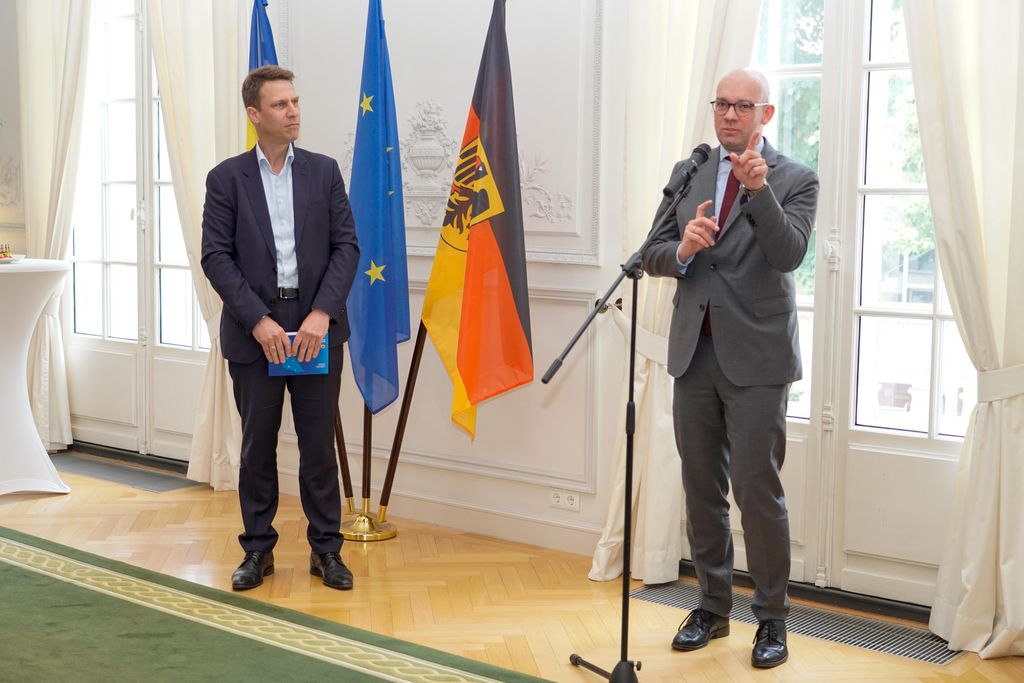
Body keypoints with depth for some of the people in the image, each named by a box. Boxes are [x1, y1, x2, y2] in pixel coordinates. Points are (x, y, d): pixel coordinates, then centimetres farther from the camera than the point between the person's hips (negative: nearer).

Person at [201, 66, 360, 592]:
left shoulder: (323, 172, 6)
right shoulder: (226, 178, 2)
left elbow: (347, 246, 1)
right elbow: (215, 257, -4)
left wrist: (322, 313, -12)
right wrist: (259, 321, -13)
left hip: (316, 330, 1)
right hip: (254, 331, -1)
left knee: (319, 444, 6)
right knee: (257, 446, 8)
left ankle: (326, 549, 16)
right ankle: (258, 549, 20)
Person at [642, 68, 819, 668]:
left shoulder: (795, 180, -1)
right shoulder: (687, 174, 12)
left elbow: (788, 254, -16)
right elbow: (654, 255, 8)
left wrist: (758, 189, -26)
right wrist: (680, 248, -13)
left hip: (756, 359, -4)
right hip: (695, 352, 5)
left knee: (758, 489, -4)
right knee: (702, 490, 12)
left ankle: (773, 619, 11)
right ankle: (713, 608, 25)